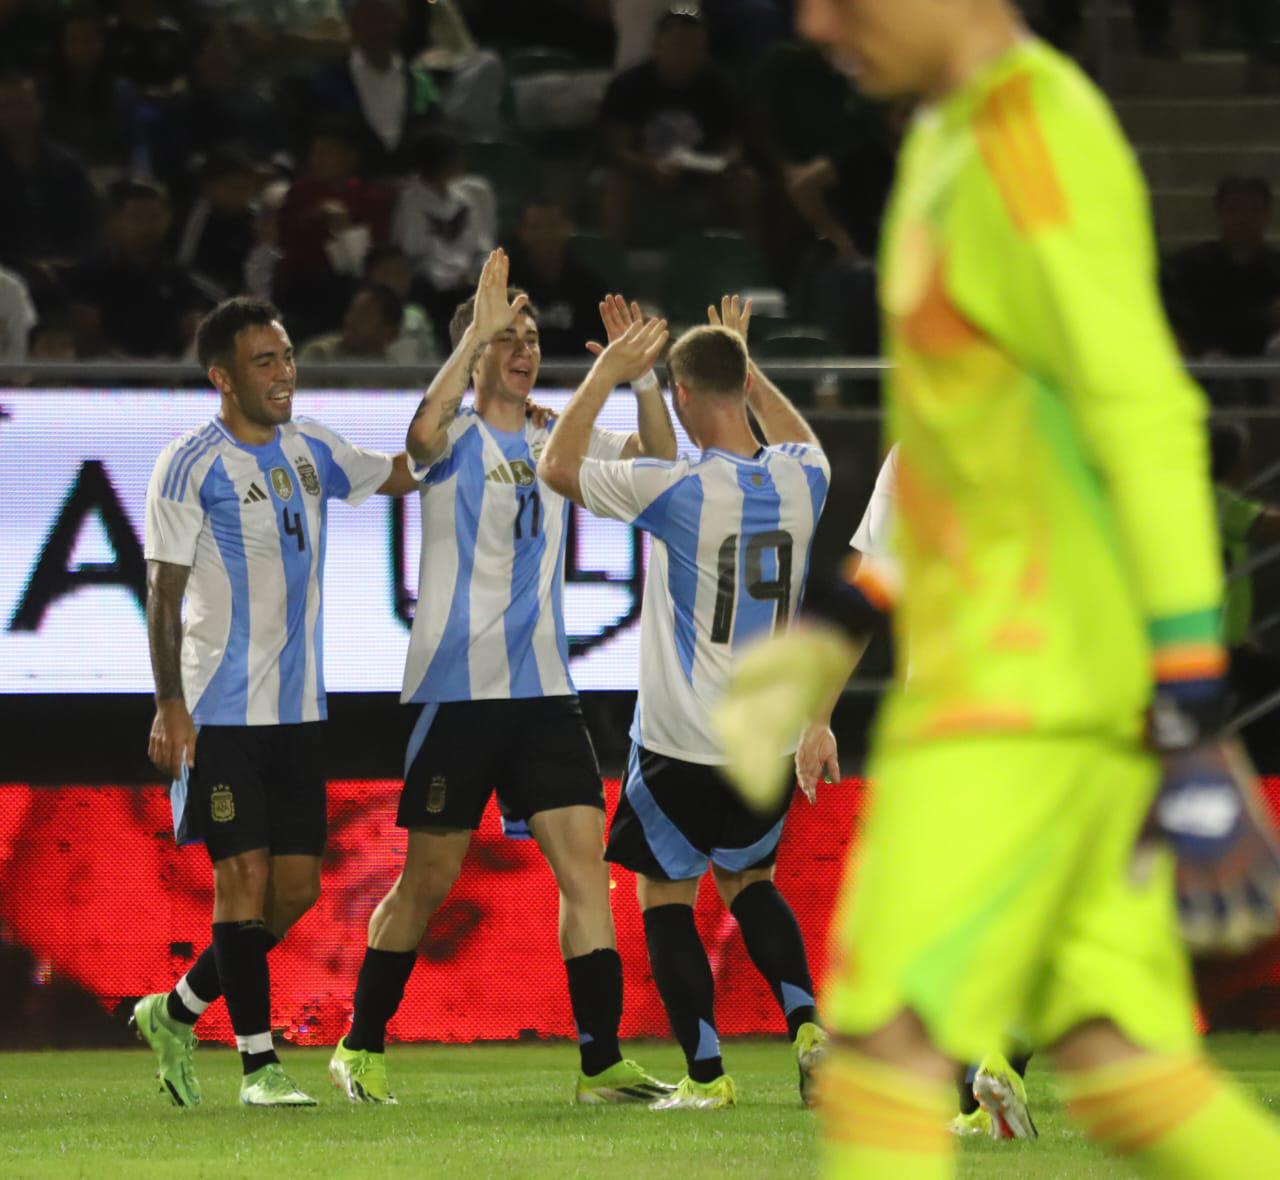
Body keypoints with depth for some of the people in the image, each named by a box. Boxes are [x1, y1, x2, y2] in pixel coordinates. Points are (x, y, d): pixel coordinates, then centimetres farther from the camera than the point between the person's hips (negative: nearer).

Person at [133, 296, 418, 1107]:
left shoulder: (311, 451, 10)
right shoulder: (191, 466, -8)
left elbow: (407, 471, 24)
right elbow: (165, 592, -10)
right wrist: (170, 704, -16)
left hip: (298, 707, 7)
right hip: (221, 710, -7)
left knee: (297, 887, 5)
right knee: (244, 877, -8)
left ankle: (175, 1014, 22)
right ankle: (260, 1065, -2)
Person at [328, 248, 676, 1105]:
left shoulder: (557, 444, 13)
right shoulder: (459, 438, -2)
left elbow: (658, 460, 5)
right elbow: (425, 433, -26)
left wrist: (642, 377, -10)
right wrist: (476, 335, -30)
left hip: (543, 692, 5)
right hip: (457, 687, -4)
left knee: (587, 864, -6)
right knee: (428, 879, 1)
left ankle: (602, 1060, -6)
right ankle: (362, 1048, 16)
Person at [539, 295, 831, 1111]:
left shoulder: (677, 490, -19)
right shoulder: (802, 481, -3)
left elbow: (557, 468, -5)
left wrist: (606, 376, 3)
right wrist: (747, 362, 31)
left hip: (685, 747, -5)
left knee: (666, 894, 10)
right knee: (749, 879, 25)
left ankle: (707, 1074, 6)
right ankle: (807, 1024, 7)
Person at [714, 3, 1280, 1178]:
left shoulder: (1036, 144, -13)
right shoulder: (952, 144, 18)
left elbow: (1145, 419, -19)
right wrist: (841, 619, 27)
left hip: (1034, 679, -9)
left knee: (888, 1029, -11)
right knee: (1114, 1060, 3)